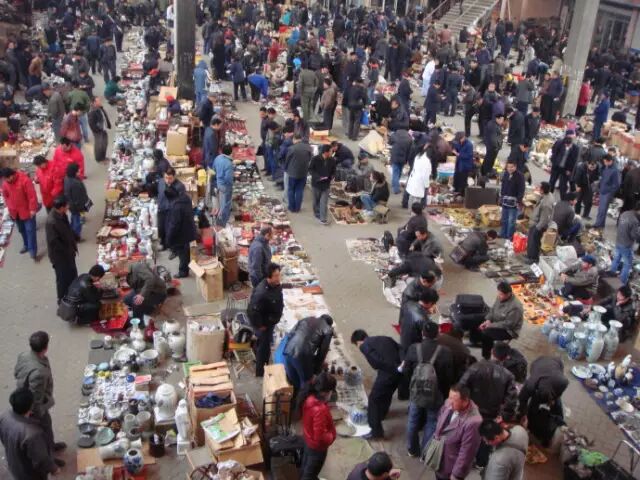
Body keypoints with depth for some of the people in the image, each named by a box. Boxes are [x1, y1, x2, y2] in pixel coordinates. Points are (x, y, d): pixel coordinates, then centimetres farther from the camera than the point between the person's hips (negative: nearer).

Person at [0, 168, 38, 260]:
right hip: (15, 212, 6)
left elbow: (32, 195, -21)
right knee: (22, 230, 18)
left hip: (27, 210, -6)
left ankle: (32, 251, -2)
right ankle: (26, 245, 36)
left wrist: (32, 209, -20)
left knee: (30, 230, -4)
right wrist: (9, 208, 10)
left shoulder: (24, 180, -23)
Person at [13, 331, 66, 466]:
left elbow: (16, 373, 4)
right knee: (44, 430, 20)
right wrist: (38, 414, -16)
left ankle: (50, 445, 59)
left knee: (45, 428, 33)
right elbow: (36, 398, -32)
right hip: (35, 406, -8)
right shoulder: (39, 371, -43)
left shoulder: (24, 355, -17)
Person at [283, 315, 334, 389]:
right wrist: (316, 370, 16)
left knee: (293, 381, 22)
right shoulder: (328, 330, 11)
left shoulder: (306, 319, 26)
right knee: (305, 383, 14)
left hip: (288, 352, 6)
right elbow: (323, 351, 7)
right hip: (303, 356, -6)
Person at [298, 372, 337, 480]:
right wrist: (331, 436, -16)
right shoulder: (320, 410, -42)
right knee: (311, 471, 19)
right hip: (317, 445, -8)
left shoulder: (309, 397, -17)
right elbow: (320, 437, -34)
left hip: (308, 437, 8)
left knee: (306, 463, 34)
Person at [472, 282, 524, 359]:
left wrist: (492, 325, -23)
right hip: (495, 323, 8)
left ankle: (486, 357, -10)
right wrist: (488, 320, -10)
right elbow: (492, 309, 7)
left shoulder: (515, 307, -29)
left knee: (486, 334, -27)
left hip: (508, 330, -8)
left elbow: (508, 324, -26)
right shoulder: (500, 298, -5)